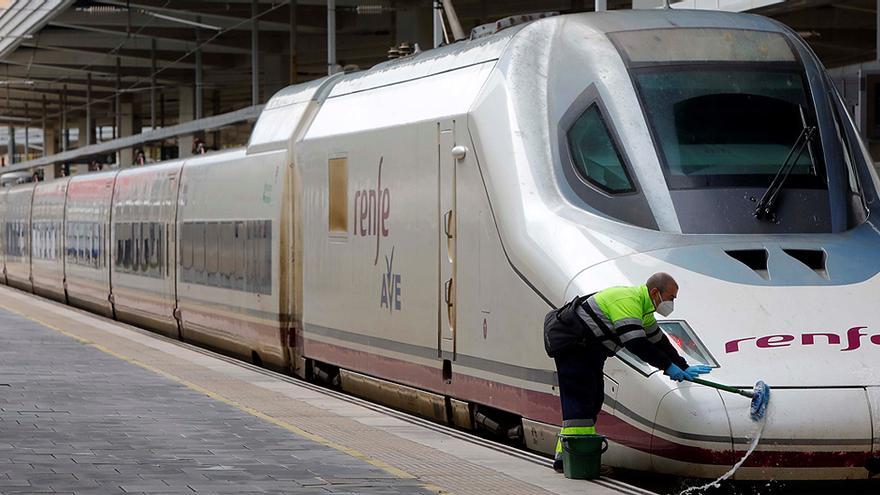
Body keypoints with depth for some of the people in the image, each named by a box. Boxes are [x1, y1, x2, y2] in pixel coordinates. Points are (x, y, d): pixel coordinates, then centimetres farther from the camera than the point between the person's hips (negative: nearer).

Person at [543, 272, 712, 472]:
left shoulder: (642, 307, 12)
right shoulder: (627, 301, -22)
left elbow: (658, 340, 21)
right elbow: (636, 343, -29)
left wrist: (683, 368, 17)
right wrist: (668, 366, -23)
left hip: (588, 349, 11)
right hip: (569, 345, -11)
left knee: (594, 398, 7)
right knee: (579, 398, -15)